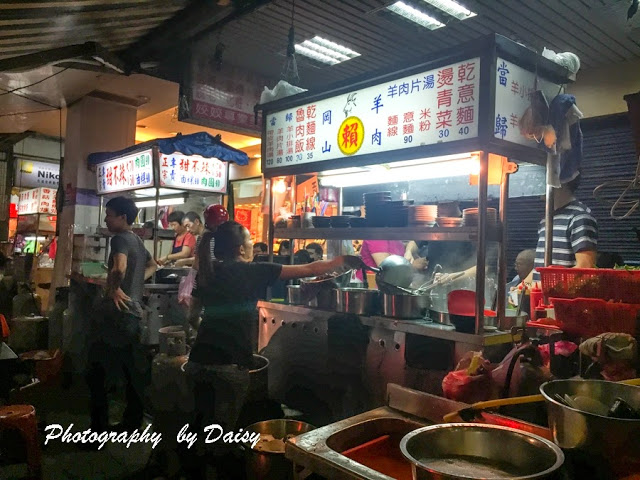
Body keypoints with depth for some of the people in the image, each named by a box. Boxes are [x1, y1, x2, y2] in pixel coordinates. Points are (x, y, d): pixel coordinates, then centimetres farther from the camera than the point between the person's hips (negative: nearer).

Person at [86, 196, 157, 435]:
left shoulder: (120, 239, -11)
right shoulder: (137, 240, 15)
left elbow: (119, 268, -31)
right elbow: (152, 265, 32)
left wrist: (113, 289, -15)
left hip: (115, 312, -9)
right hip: (133, 312, 9)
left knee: (97, 373, -2)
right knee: (133, 371, 13)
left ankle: (98, 429, 1)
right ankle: (132, 424, 23)